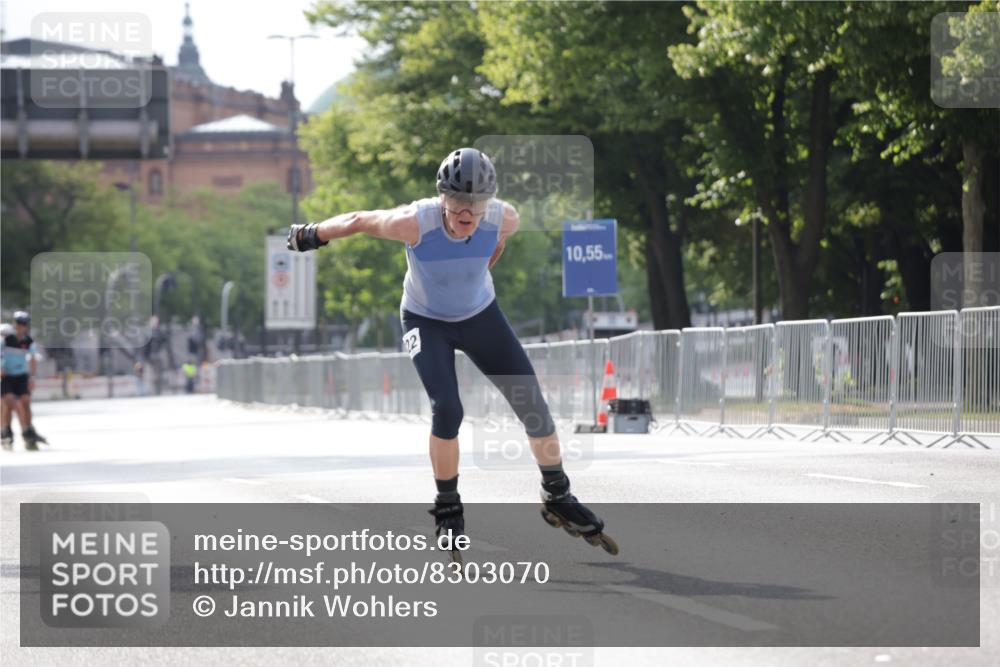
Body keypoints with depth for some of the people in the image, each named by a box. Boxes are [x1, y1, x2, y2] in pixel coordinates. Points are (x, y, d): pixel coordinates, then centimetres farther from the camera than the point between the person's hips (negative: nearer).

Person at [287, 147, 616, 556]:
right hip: (426, 321, -3)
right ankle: (448, 512, -1)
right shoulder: (414, 223, -34)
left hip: (481, 315, 3)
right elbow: (358, 221, -15)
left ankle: (558, 499, 20)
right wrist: (311, 236, 2)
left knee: (532, 405, -1)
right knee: (447, 410, -21)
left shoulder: (503, 219, -25)